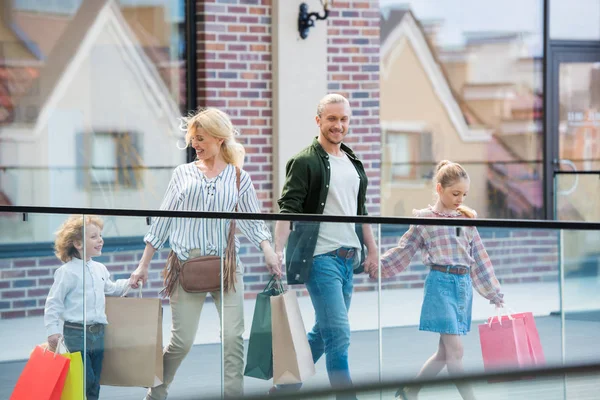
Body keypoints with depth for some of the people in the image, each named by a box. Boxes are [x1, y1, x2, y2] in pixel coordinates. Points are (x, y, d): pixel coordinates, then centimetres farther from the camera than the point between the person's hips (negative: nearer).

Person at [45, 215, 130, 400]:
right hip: (76, 333, -7)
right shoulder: (67, 272, -10)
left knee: (94, 383, 9)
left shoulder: (100, 269, 12)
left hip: (98, 332, 7)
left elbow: (110, 288, 32)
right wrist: (53, 331, -14)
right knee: (86, 380, -12)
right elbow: (53, 303, -8)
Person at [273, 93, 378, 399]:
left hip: (348, 258, 8)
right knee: (338, 334, -10)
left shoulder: (353, 163, 16)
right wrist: (278, 251, -23)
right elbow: (287, 210, -13)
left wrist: (371, 249, 19)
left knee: (324, 332, 12)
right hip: (321, 258, -8)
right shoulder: (305, 162, -7)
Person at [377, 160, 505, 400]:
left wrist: (493, 293, 17)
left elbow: (479, 259, 16)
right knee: (455, 350, -10)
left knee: (445, 352, 9)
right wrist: (377, 266, -8)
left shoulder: (467, 220, 12)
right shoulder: (425, 219, -1)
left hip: (464, 284, 6)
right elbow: (403, 251, 2)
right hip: (441, 283, -6)